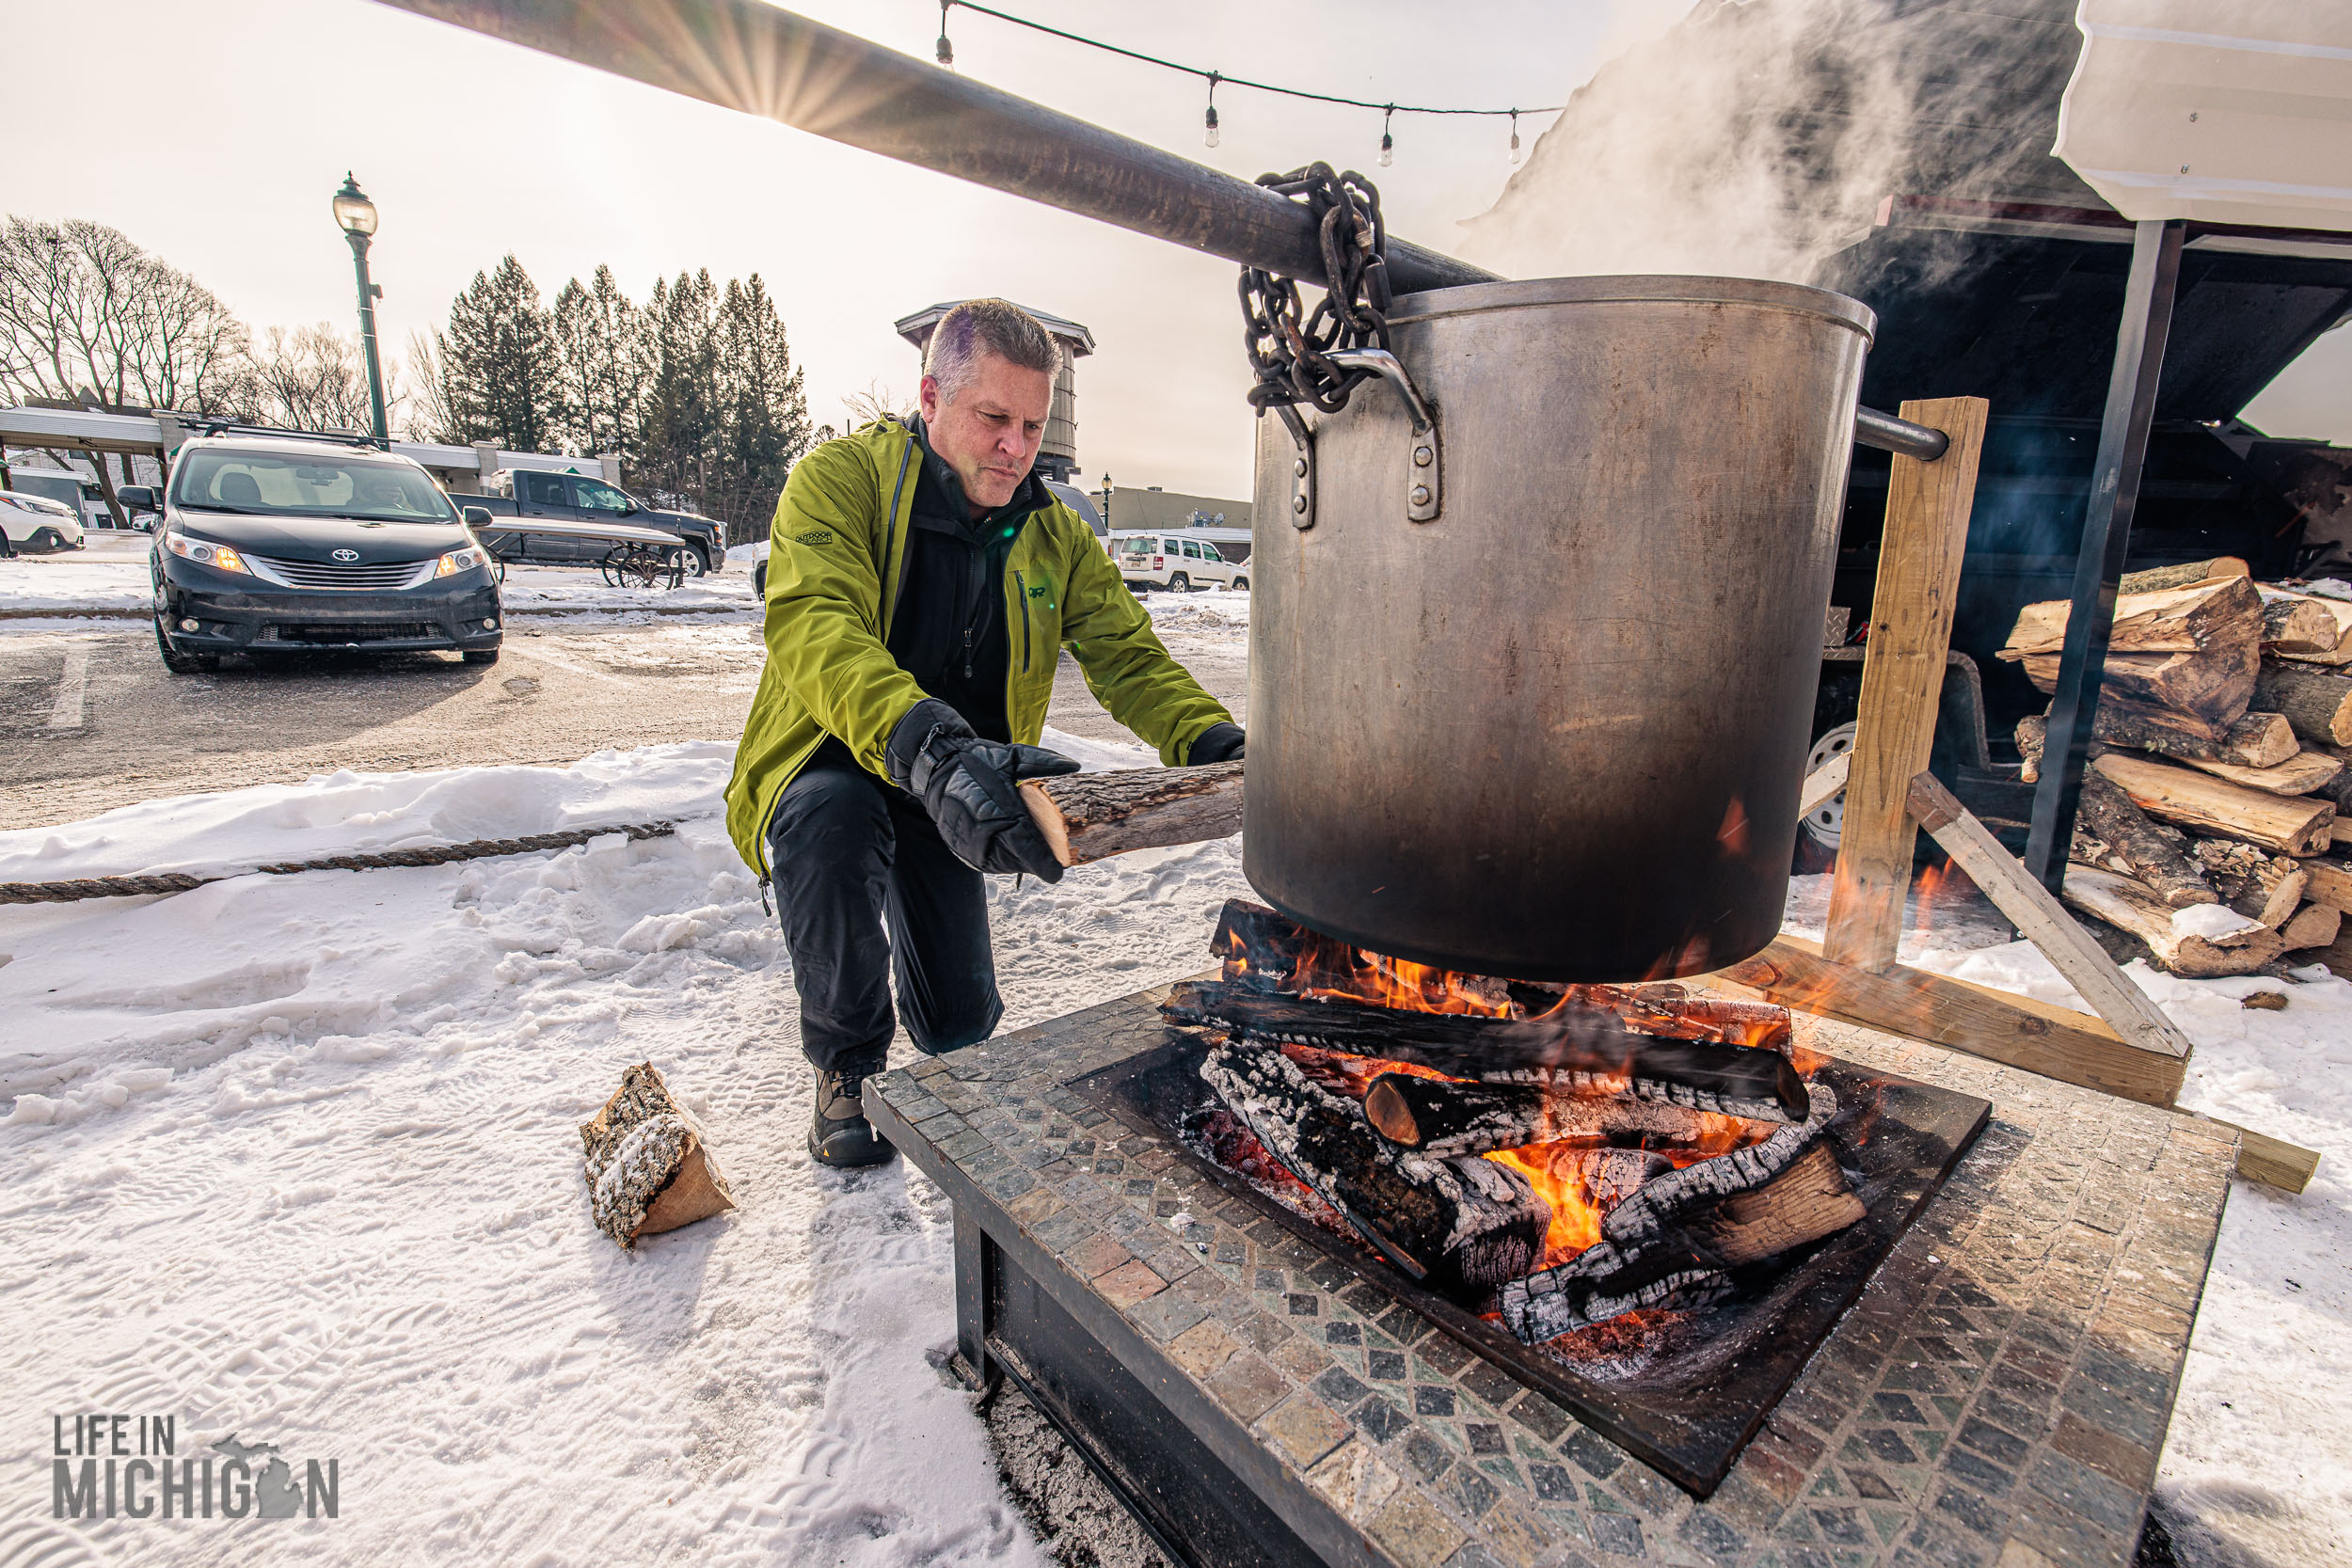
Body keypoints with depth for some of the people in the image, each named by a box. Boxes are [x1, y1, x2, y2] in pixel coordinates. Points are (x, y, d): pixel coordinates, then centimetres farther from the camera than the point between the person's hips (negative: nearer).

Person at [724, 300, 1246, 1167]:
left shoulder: (1055, 536, -3)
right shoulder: (841, 477, -18)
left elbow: (1128, 657, -10)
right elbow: (815, 625, -36)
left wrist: (1213, 740, -31)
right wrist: (927, 747, -55)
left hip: (952, 798, 3)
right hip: (829, 765, -3)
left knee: (963, 1025, 1)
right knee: (832, 817, -39)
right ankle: (847, 1069, -11)